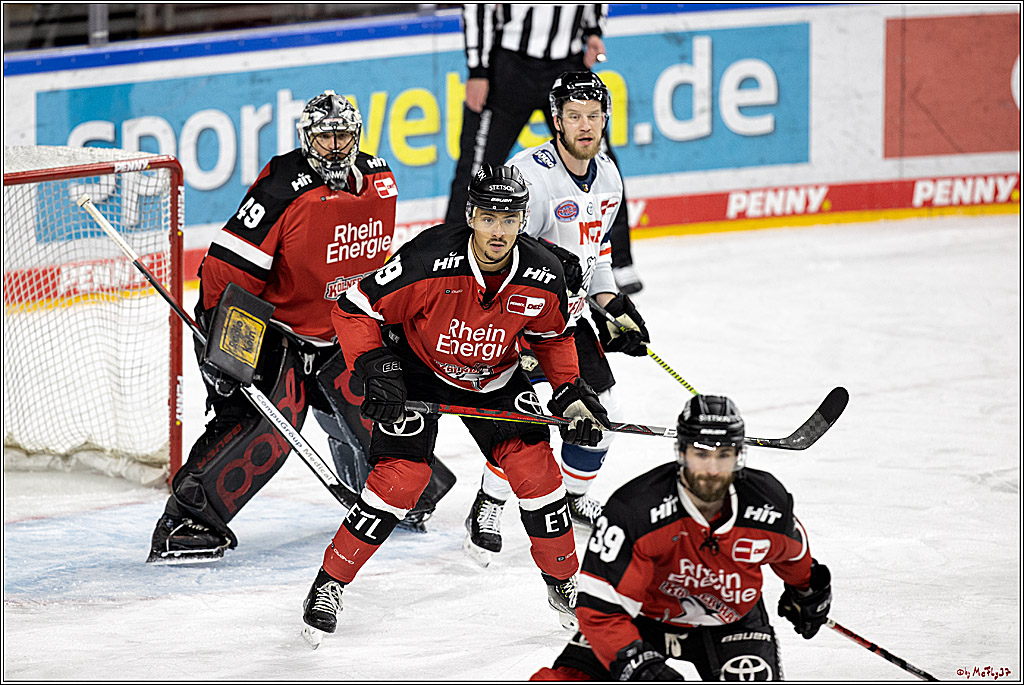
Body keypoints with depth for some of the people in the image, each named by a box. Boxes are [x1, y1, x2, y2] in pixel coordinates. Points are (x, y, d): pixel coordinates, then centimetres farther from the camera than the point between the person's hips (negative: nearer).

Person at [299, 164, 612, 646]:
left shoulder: (543, 277, -21)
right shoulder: (429, 261, -33)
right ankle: (329, 584, 1)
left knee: (533, 465, -7)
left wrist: (571, 393, -6)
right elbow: (355, 308, -22)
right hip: (416, 367, -3)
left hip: (493, 378, 3)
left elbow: (552, 336, 3)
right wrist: (374, 371, -30)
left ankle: (563, 582, 16)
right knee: (402, 475, -15)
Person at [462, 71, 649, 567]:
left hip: (571, 312, 8)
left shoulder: (607, 177, 2)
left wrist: (613, 308, 5)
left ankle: (573, 495, 34)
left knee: (602, 414, 9)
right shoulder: (530, 174, -25)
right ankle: (486, 511, -1)